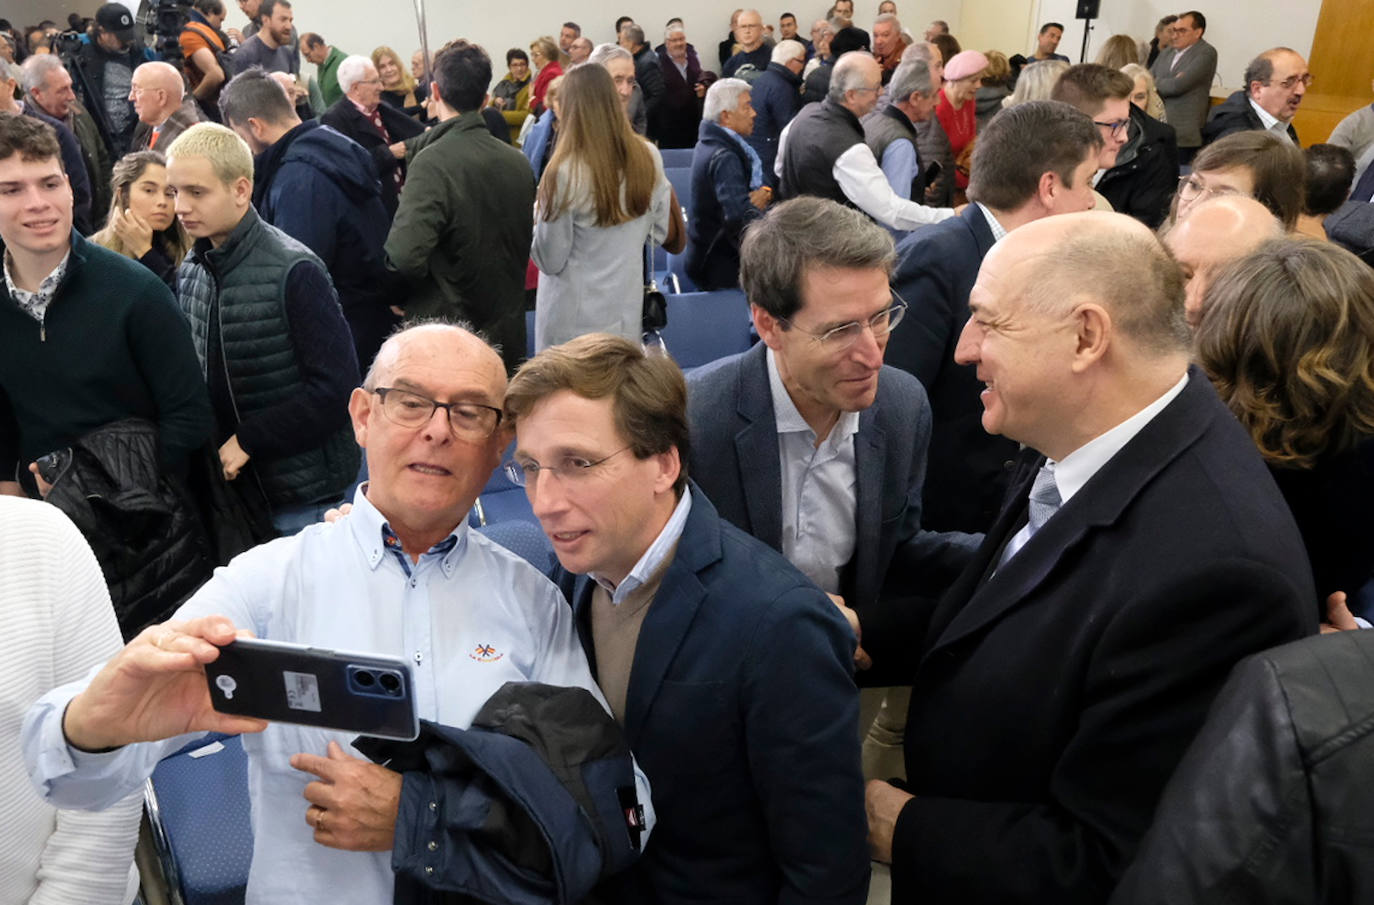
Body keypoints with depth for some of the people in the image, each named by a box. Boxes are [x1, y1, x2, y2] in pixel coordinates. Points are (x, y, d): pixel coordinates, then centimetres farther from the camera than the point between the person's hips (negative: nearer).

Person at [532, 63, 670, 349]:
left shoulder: (564, 173, -20)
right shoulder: (649, 158, -6)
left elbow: (550, 260, -12)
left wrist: (537, 216, 4)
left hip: (575, 320, -4)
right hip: (627, 312, 4)